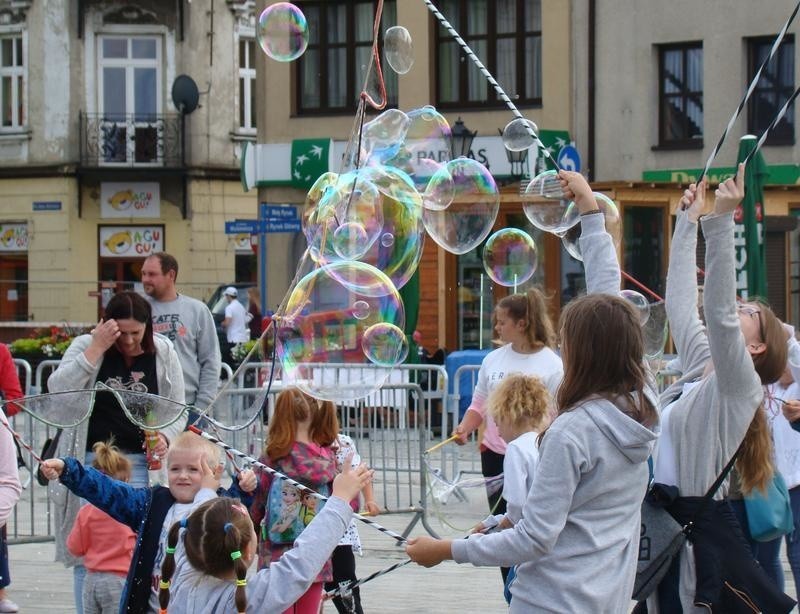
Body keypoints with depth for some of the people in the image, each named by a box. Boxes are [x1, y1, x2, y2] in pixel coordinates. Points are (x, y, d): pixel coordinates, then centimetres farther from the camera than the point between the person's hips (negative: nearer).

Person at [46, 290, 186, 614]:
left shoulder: (163, 353, 6)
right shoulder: (85, 346, 1)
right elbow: (58, 389, -15)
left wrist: (165, 436, -7)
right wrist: (96, 349, -18)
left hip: (139, 462, 1)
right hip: (89, 460, 0)